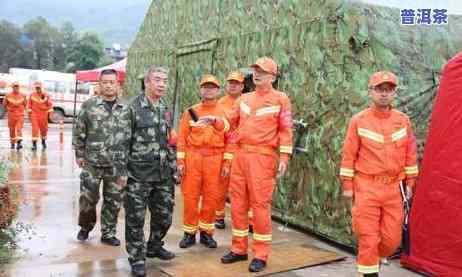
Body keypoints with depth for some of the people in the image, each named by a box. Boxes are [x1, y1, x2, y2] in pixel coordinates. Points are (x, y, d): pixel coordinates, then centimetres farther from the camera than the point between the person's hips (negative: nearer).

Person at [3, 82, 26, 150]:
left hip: (20, 115, -1)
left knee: (19, 128, -13)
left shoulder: (22, 96, -1)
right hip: (11, 115, 1)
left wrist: (21, 110, 9)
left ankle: (19, 143, -21)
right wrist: (9, 110, 7)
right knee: (12, 129, 9)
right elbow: (4, 104, 8)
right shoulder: (8, 95, -3)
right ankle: (12, 143, 23)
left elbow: (25, 104, 14)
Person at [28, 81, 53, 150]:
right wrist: (29, 113, 4)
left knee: (44, 129, 12)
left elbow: (50, 105, 1)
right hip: (34, 115, -1)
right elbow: (29, 105, 7)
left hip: (43, 115, 1)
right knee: (35, 129, -9)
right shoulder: (32, 95, 2)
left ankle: (43, 141, 33)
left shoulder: (46, 95, 0)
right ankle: (34, 144, -9)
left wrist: (49, 113, -4)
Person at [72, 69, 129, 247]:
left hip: (117, 165, 2)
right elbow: (78, 132, 2)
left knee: (113, 201, 8)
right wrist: (79, 154, 1)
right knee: (88, 198, 5)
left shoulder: (125, 109, 5)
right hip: (92, 162, -2)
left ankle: (108, 233, 24)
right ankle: (86, 227, 32)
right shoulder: (89, 105, -2)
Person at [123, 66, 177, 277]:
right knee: (135, 217, 2)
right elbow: (123, 140, -8)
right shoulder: (133, 107, -6)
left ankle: (154, 246, 36)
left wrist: (173, 169, 16)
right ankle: (137, 258, 16)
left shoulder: (166, 109, 13)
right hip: (139, 173, -6)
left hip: (163, 173, 6)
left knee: (164, 214, 13)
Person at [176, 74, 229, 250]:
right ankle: (189, 233, 15)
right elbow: (182, 137, 4)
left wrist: (227, 162, -16)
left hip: (214, 158, 0)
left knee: (211, 196, 4)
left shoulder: (224, 112, 7)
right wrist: (180, 161, -2)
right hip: (192, 157, 0)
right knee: (190, 196, 2)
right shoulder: (190, 111, 8)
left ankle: (206, 232, 20)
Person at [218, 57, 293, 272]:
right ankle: (239, 249, 21)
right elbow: (231, 122, 19)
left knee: (260, 203, -4)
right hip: (240, 154, 6)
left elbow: (285, 131, -3)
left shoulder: (280, 99, 1)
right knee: (238, 202, 8)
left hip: (263, 157, -6)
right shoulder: (244, 98, 16)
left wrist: (284, 157, -10)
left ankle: (261, 255, 6)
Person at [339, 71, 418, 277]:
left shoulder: (403, 120, 6)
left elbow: (410, 154, 12)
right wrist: (347, 185, -3)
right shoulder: (358, 120, -3)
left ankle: (370, 258, 36)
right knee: (368, 238, 0)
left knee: (392, 239, 9)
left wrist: (410, 183, 11)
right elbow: (349, 155, -2)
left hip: (393, 187, 3)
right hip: (367, 187, -3)